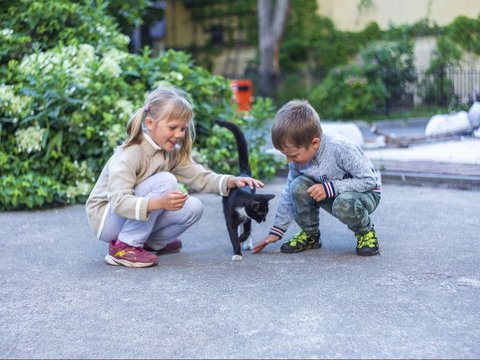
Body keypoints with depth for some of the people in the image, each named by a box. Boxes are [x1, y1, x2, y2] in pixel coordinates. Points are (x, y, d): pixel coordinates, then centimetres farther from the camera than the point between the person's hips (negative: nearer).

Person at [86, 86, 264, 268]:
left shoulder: (172, 153, -1)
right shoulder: (129, 154, -26)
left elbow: (199, 176, -5)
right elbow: (119, 202, -34)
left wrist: (232, 181, -23)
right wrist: (160, 202, -49)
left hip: (139, 217, 7)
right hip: (106, 218, -7)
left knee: (193, 208, -11)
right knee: (165, 181, -27)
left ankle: (149, 243, 8)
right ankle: (124, 246, -19)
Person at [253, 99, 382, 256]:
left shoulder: (341, 148, -32)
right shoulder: (299, 156, -13)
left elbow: (370, 180, -27)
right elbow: (289, 193, 1)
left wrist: (330, 188, -34)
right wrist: (276, 230, -1)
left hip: (366, 192, -5)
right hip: (332, 196, 5)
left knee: (343, 204, -40)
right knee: (298, 186, -22)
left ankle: (366, 231, -6)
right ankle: (310, 234, 0)